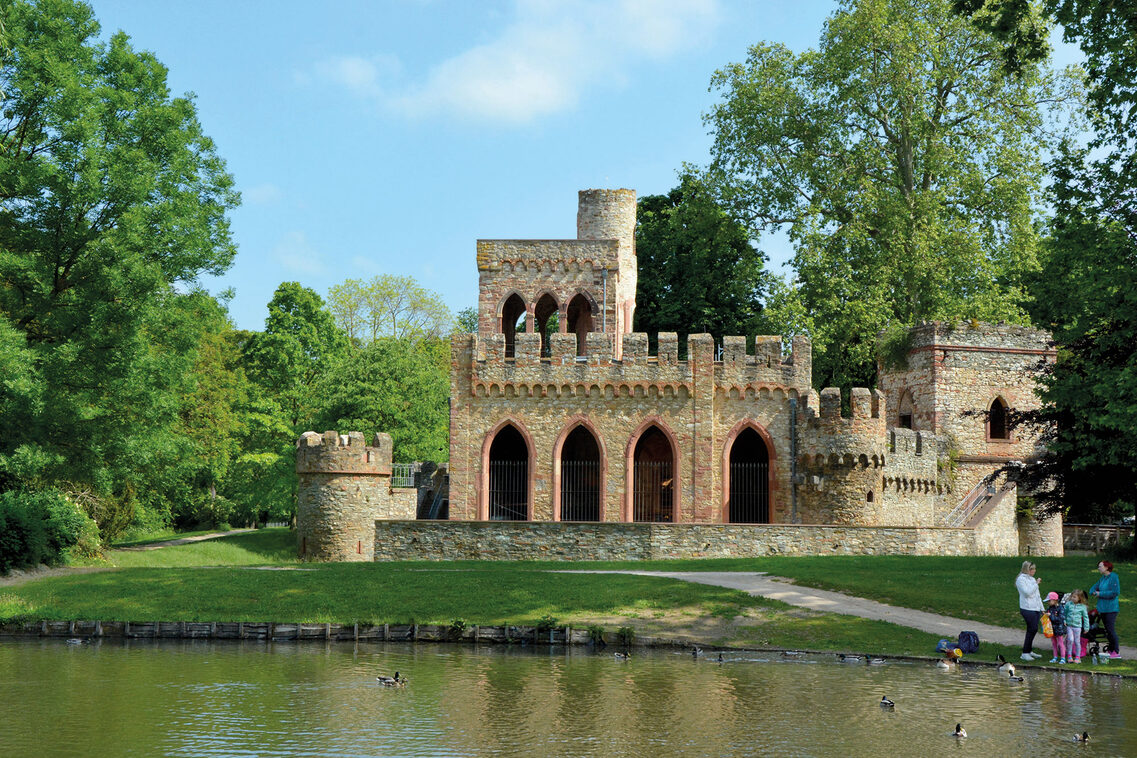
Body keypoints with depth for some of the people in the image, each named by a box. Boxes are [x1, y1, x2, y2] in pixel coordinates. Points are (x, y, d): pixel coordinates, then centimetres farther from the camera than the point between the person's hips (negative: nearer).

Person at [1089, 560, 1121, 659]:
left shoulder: (1113, 577, -11)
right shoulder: (1102, 578, 14)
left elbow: (1115, 592, -19)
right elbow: (1093, 588, 21)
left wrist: (1101, 594, -14)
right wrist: (1094, 592, -4)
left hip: (1111, 608, -8)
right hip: (1103, 608, 8)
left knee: (1110, 629, -10)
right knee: (1107, 629, 11)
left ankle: (1117, 652, -6)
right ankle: (1111, 650, 17)